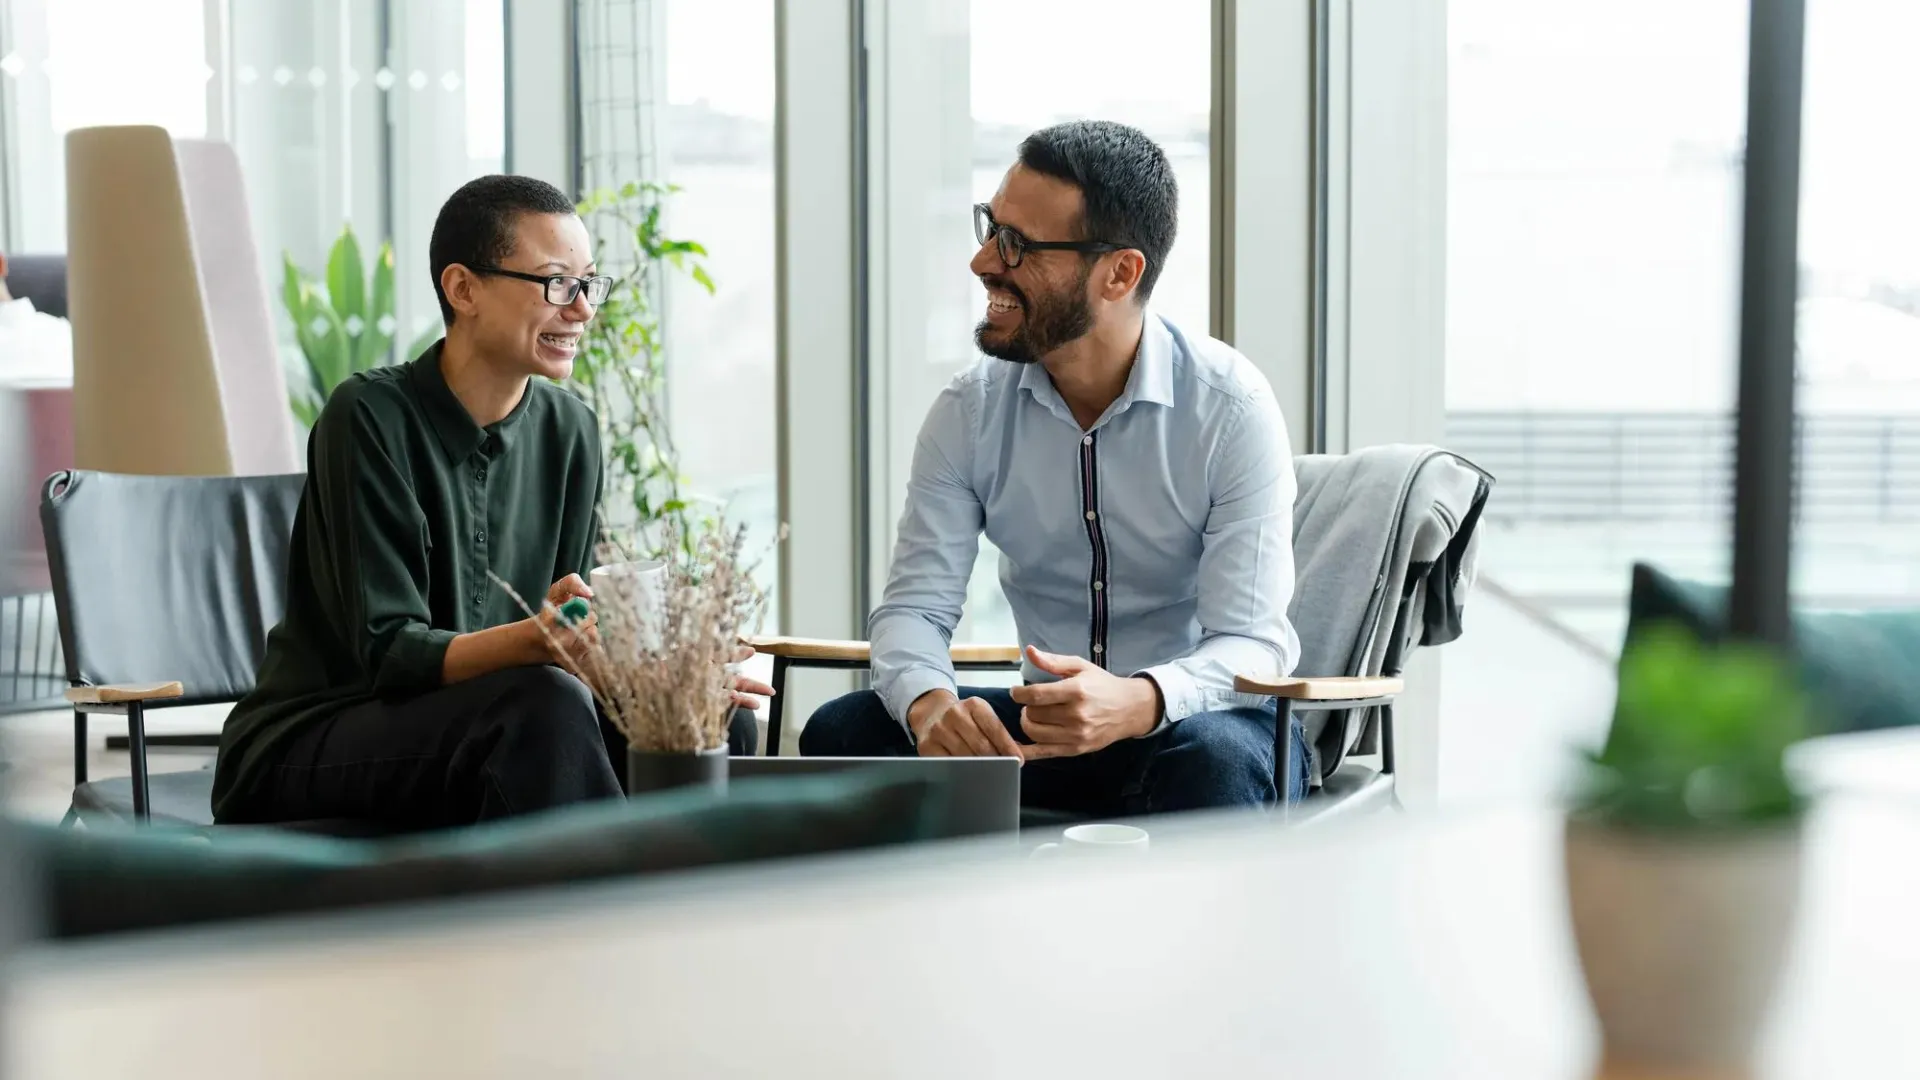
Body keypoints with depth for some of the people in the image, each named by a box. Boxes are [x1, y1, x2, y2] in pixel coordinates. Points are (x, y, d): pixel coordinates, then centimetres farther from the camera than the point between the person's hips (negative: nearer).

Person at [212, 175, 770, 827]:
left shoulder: (568, 431, 6)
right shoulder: (370, 417, -15)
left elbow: (571, 638, 4)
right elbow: (389, 652, -21)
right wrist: (535, 640, -39)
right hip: (303, 745, -6)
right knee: (545, 706, -32)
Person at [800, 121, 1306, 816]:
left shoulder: (1231, 407, -13)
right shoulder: (971, 412, -1)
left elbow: (1251, 643, -19)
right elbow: (915, 604, -5)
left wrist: (1137, 703, -42)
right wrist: (928, 702, -31)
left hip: (1195, 716, -3)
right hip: (1041, 730, 3)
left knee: (1214, 758, -39)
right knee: (842, 734, -20)